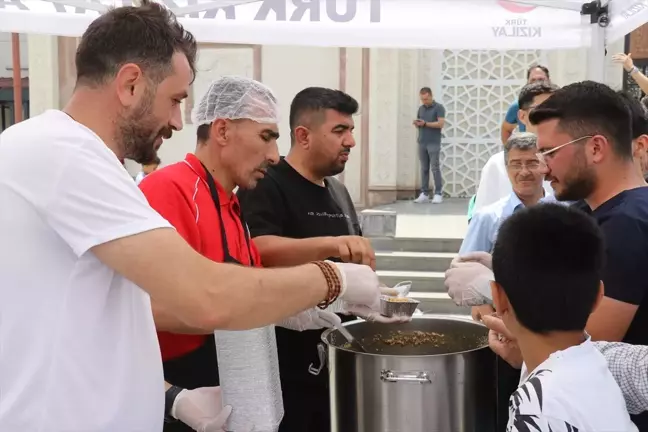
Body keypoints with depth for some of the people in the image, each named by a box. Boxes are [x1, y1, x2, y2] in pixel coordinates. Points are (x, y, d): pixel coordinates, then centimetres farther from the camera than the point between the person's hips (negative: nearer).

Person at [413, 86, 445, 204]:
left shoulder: (438, 108, -2)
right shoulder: (421, 108, 16)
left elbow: (441, 124, -12)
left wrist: (425, 123, -16)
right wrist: (416, 123, -3)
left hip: (434, 143, -5)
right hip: (422, 143, 6)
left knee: (435, 168, -6)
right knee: (424, 169, 5)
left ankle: (438, 194, -4)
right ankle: (424, 194, 6)